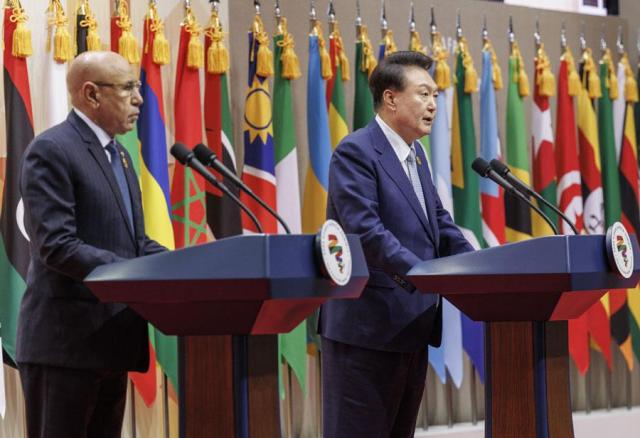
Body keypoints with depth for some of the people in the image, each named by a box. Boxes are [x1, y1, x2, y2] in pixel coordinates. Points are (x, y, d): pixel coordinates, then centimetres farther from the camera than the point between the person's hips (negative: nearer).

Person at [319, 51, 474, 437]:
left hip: (411, 326, 9)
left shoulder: (416, 154, 16)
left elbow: (439, 223, 19)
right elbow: (365, 229, -24)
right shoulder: (356, 152, -12)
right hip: (368, 327, -9)